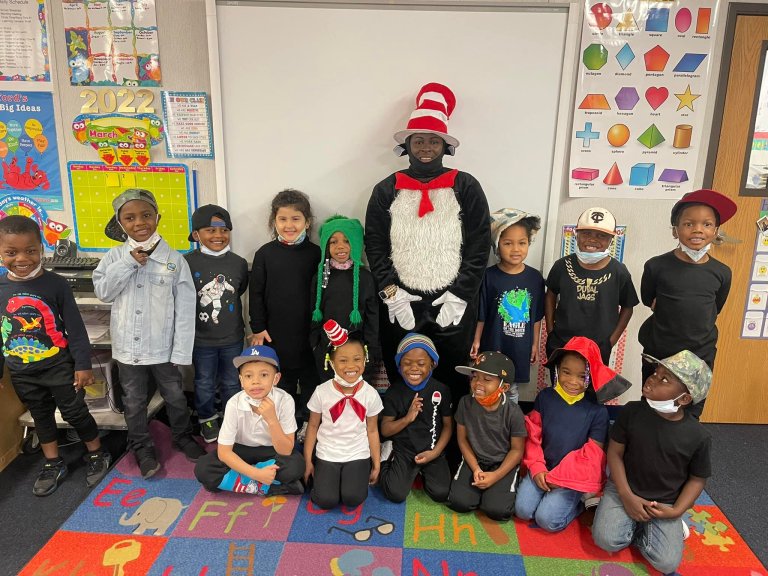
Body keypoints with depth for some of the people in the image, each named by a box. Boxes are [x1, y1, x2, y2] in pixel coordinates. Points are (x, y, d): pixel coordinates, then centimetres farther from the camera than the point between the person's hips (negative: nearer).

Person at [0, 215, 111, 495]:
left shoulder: (55, 284, -14)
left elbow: (75, 329, -10)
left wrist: (82, 365, -11)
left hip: (59, 366, -4)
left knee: (75, 412, 7)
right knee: (41, 416, 19)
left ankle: (97, 454, 27)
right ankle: (53, 464, 35)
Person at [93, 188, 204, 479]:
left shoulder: (174, 259, -9)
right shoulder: (115, 256, -1)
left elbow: (185, 308, -9)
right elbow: (102, 291, -11)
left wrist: (181, 351, -12)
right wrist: (128, 263, -19)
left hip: (162, 346, -2)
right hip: (128, 346, 2)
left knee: (175, 396, 16)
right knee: (134, 402, 16)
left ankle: (182, 436, 40)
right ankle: (142, 448, 35)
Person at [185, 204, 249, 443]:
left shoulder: (239, 263, -7)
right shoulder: (187, 262, -14)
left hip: (232, 338, 2)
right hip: (201, 338, -1)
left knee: (231, 383, 19)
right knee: (204, 383, 18)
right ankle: (207, 419, 41)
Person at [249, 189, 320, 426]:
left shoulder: (315, 253, -3)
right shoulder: (265, 253, -2)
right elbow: (256, 293, 1)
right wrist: (258, 328, -2)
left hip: (308, 331, 0)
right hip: (276, 332, 0)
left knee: (310, 379, 12)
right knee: (283, 379, 14)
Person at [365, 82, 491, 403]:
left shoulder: (466, 188, 2)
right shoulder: (387, 190, 5)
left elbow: (479, 248, -2)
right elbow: (375, 246, 2)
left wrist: (459, 296, -8)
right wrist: (391, 293, -7)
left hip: (452, 306, -1)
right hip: (401, 305, 1)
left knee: (453, 383, 10)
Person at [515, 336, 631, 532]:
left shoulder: (598, 411, -11)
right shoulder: (545, 397, -3)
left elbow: (593, 454, -10)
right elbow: (533, 435, 2)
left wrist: (560, 477, -12)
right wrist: (537, 468, -10)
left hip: (574, 476, -3)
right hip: (543, 469, 3)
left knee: (547, 519, -15)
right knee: (522, 510, -11)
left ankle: (580, 500, 10)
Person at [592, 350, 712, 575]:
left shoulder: (698, 436, -13)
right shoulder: (632, 412, -11)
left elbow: (697, 479, 1)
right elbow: (615, 452, -4)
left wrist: (676, 511, -11)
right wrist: (627, 496, -13)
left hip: (664, 504, 0)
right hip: (625, 491, 0)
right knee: (607, 540, -20)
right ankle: (632, 523, 10)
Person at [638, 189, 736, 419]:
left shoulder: (721, 273, -7)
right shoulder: (657, 266, -14)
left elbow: (715, 311, 8)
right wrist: (672, 314, -4)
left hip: (701, 356, 2)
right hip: (658, 353, -2)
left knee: (690, 415, 16)